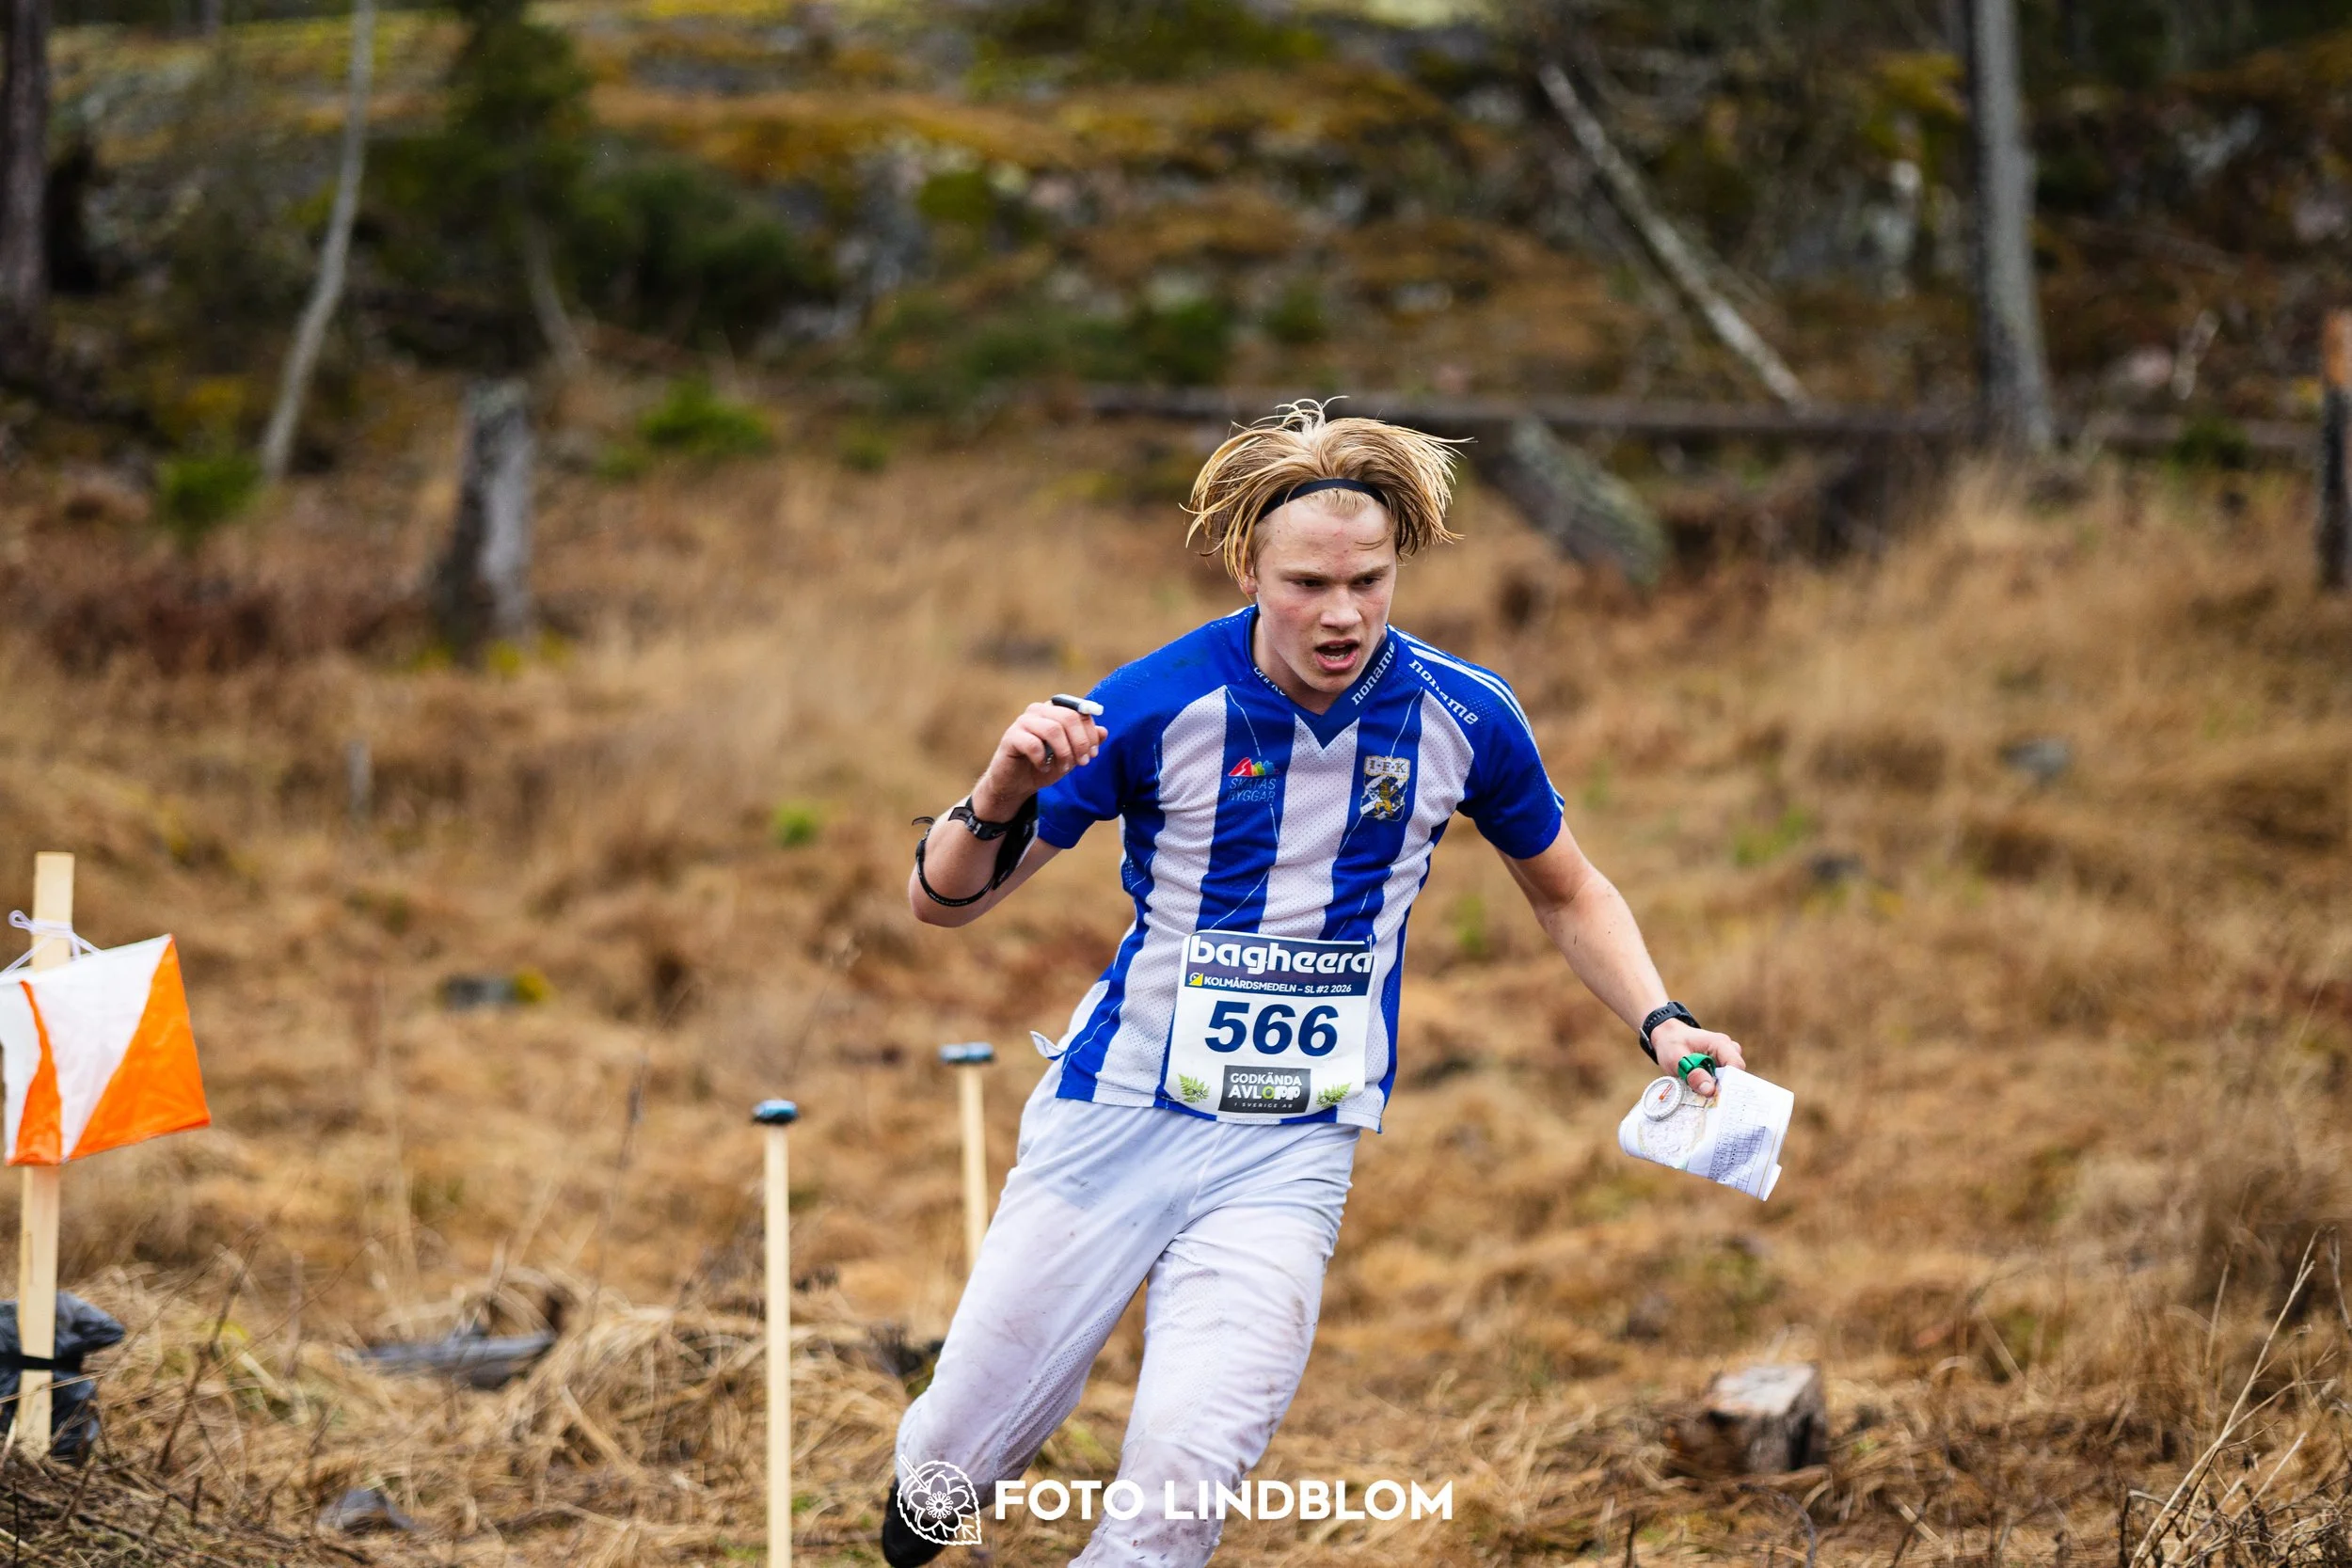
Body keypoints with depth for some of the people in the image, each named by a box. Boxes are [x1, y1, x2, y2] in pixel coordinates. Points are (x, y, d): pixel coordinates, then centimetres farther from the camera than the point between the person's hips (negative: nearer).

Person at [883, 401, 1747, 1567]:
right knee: (951, 1468, 5)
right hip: (1115, 1117, 0)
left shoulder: (1462, 718, -7)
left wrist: (1660, 1023, -4)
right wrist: (1001, 795, -30)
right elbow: (943, 902, -9)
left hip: (1290, 1153, 1)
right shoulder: (1153, 708, -14)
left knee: (1186, 1471, -20)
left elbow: (1567, 892, 13)